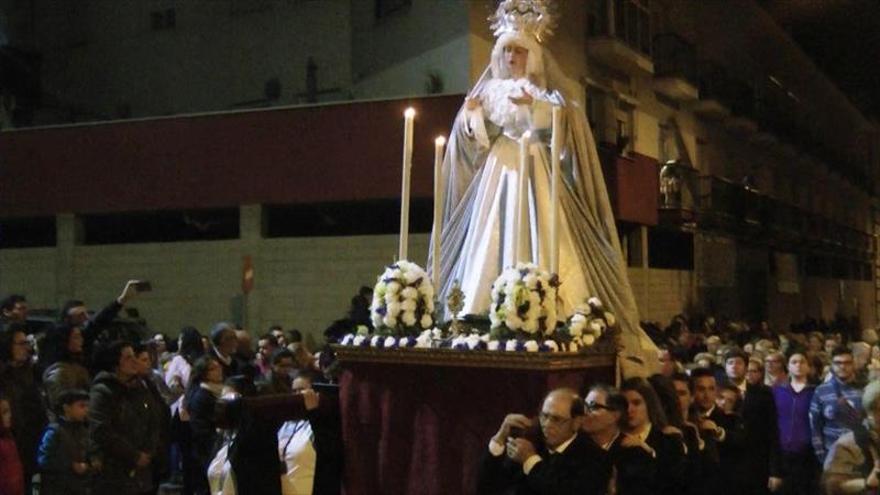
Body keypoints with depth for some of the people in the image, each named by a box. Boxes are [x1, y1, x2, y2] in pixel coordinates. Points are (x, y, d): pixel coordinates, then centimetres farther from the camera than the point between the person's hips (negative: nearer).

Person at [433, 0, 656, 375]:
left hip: (535, 171, -3)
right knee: (492, 241, -5)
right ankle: (485, 312, -7)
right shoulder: (490, 90, 14)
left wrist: (533, 103, -25)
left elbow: (565, 117, -11)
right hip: (498, 172, 3)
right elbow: (476, 137, 10)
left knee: (540, 239, -12)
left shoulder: (546, 89, 7)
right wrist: (471, 115, -10)